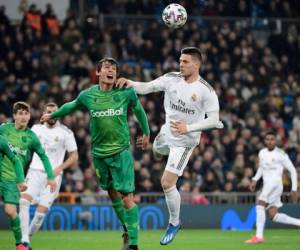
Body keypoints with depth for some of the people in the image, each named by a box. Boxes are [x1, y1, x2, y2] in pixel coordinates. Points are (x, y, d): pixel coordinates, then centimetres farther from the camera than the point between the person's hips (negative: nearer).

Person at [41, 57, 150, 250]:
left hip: (121, 151, -3)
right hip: (99, 153, 3)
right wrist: (52, 115, 34)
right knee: (112, 193, 13)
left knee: (127, 198, -11)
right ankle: (128, 231, 31)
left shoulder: (126, 93, -6)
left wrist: (146, 133, 23)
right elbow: (72, 106, 20)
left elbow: (138, 110, 13)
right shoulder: (87, 95, -1)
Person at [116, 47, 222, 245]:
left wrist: (188, 128, -33)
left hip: (184, 141, -6)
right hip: (167, 133, 6)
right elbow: (146, 88, -12)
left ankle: (174, 223, 13)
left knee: (167, 184, -10)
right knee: (157, 151, 36)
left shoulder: (206, 91, -22)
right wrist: (129, 83, -32)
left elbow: (213, 120, -22)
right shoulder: (172, 79, -9)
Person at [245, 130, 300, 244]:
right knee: (273, 215, 2)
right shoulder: (262, 153, 12)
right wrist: (255, 180, 13)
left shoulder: (281, 154, -7)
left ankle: (259, 236, -25)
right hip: (267, 185, 8)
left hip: (275, 183, -7)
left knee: (260, 205, -23)